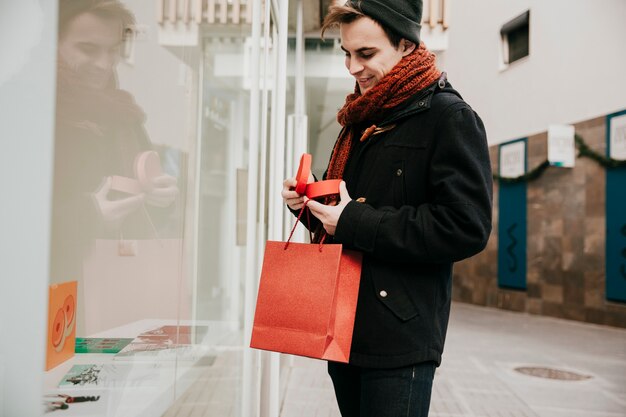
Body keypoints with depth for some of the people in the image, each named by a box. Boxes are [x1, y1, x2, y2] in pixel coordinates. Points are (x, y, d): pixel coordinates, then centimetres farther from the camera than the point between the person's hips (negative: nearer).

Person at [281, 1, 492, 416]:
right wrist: (309, 200, 2)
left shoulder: (450, 116, -10)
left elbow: (467, 227, -20)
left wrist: (354, 223, -20)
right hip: (344, 327, 8)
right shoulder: (361, 120, 16)